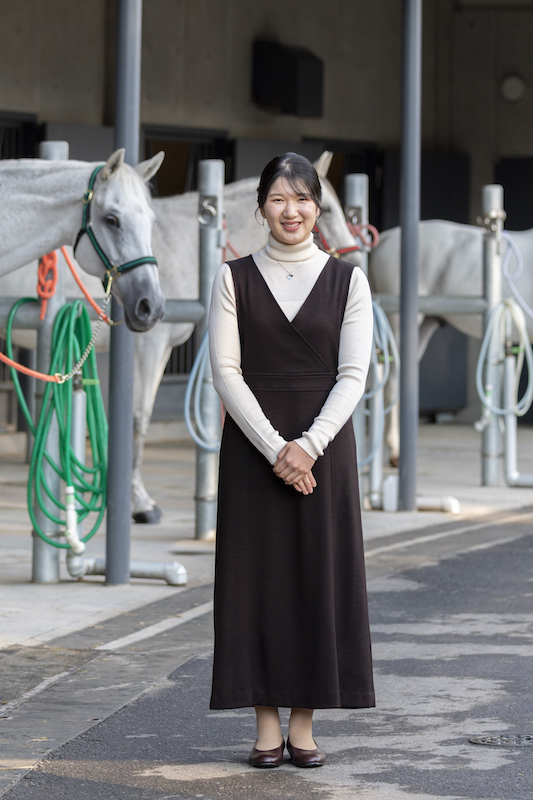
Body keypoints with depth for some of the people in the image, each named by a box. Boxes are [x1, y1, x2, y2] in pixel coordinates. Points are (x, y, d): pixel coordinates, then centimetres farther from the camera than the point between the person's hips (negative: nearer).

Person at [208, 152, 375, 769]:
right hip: (252, 441, 0)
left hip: (324, 444, 0)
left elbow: (353, 375, -2)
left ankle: (304, 724, 8)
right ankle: (268, 726, 6)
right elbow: (225, 372, -4)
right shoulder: (234, 279, 3)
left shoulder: (347, 279, 4)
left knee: (318, 573, 0)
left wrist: (310, 445, -15)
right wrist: (274, 447, -14)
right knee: (258, 574, 0)